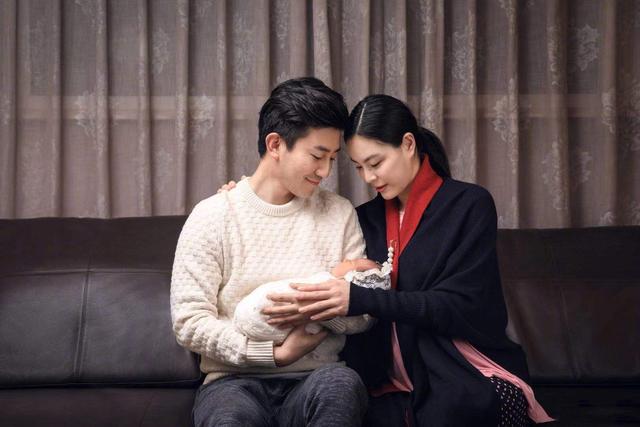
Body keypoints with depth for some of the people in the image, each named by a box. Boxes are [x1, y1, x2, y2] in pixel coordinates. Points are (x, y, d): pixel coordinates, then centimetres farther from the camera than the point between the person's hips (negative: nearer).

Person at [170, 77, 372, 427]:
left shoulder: (339, 213, 7)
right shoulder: (212, 215, -1)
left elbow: (364, 314, 6)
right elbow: (189, 323, -6)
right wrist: (277, 353, -13)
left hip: (315, 379, 3)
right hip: (236, 379, -3)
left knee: (341, 382, -32)